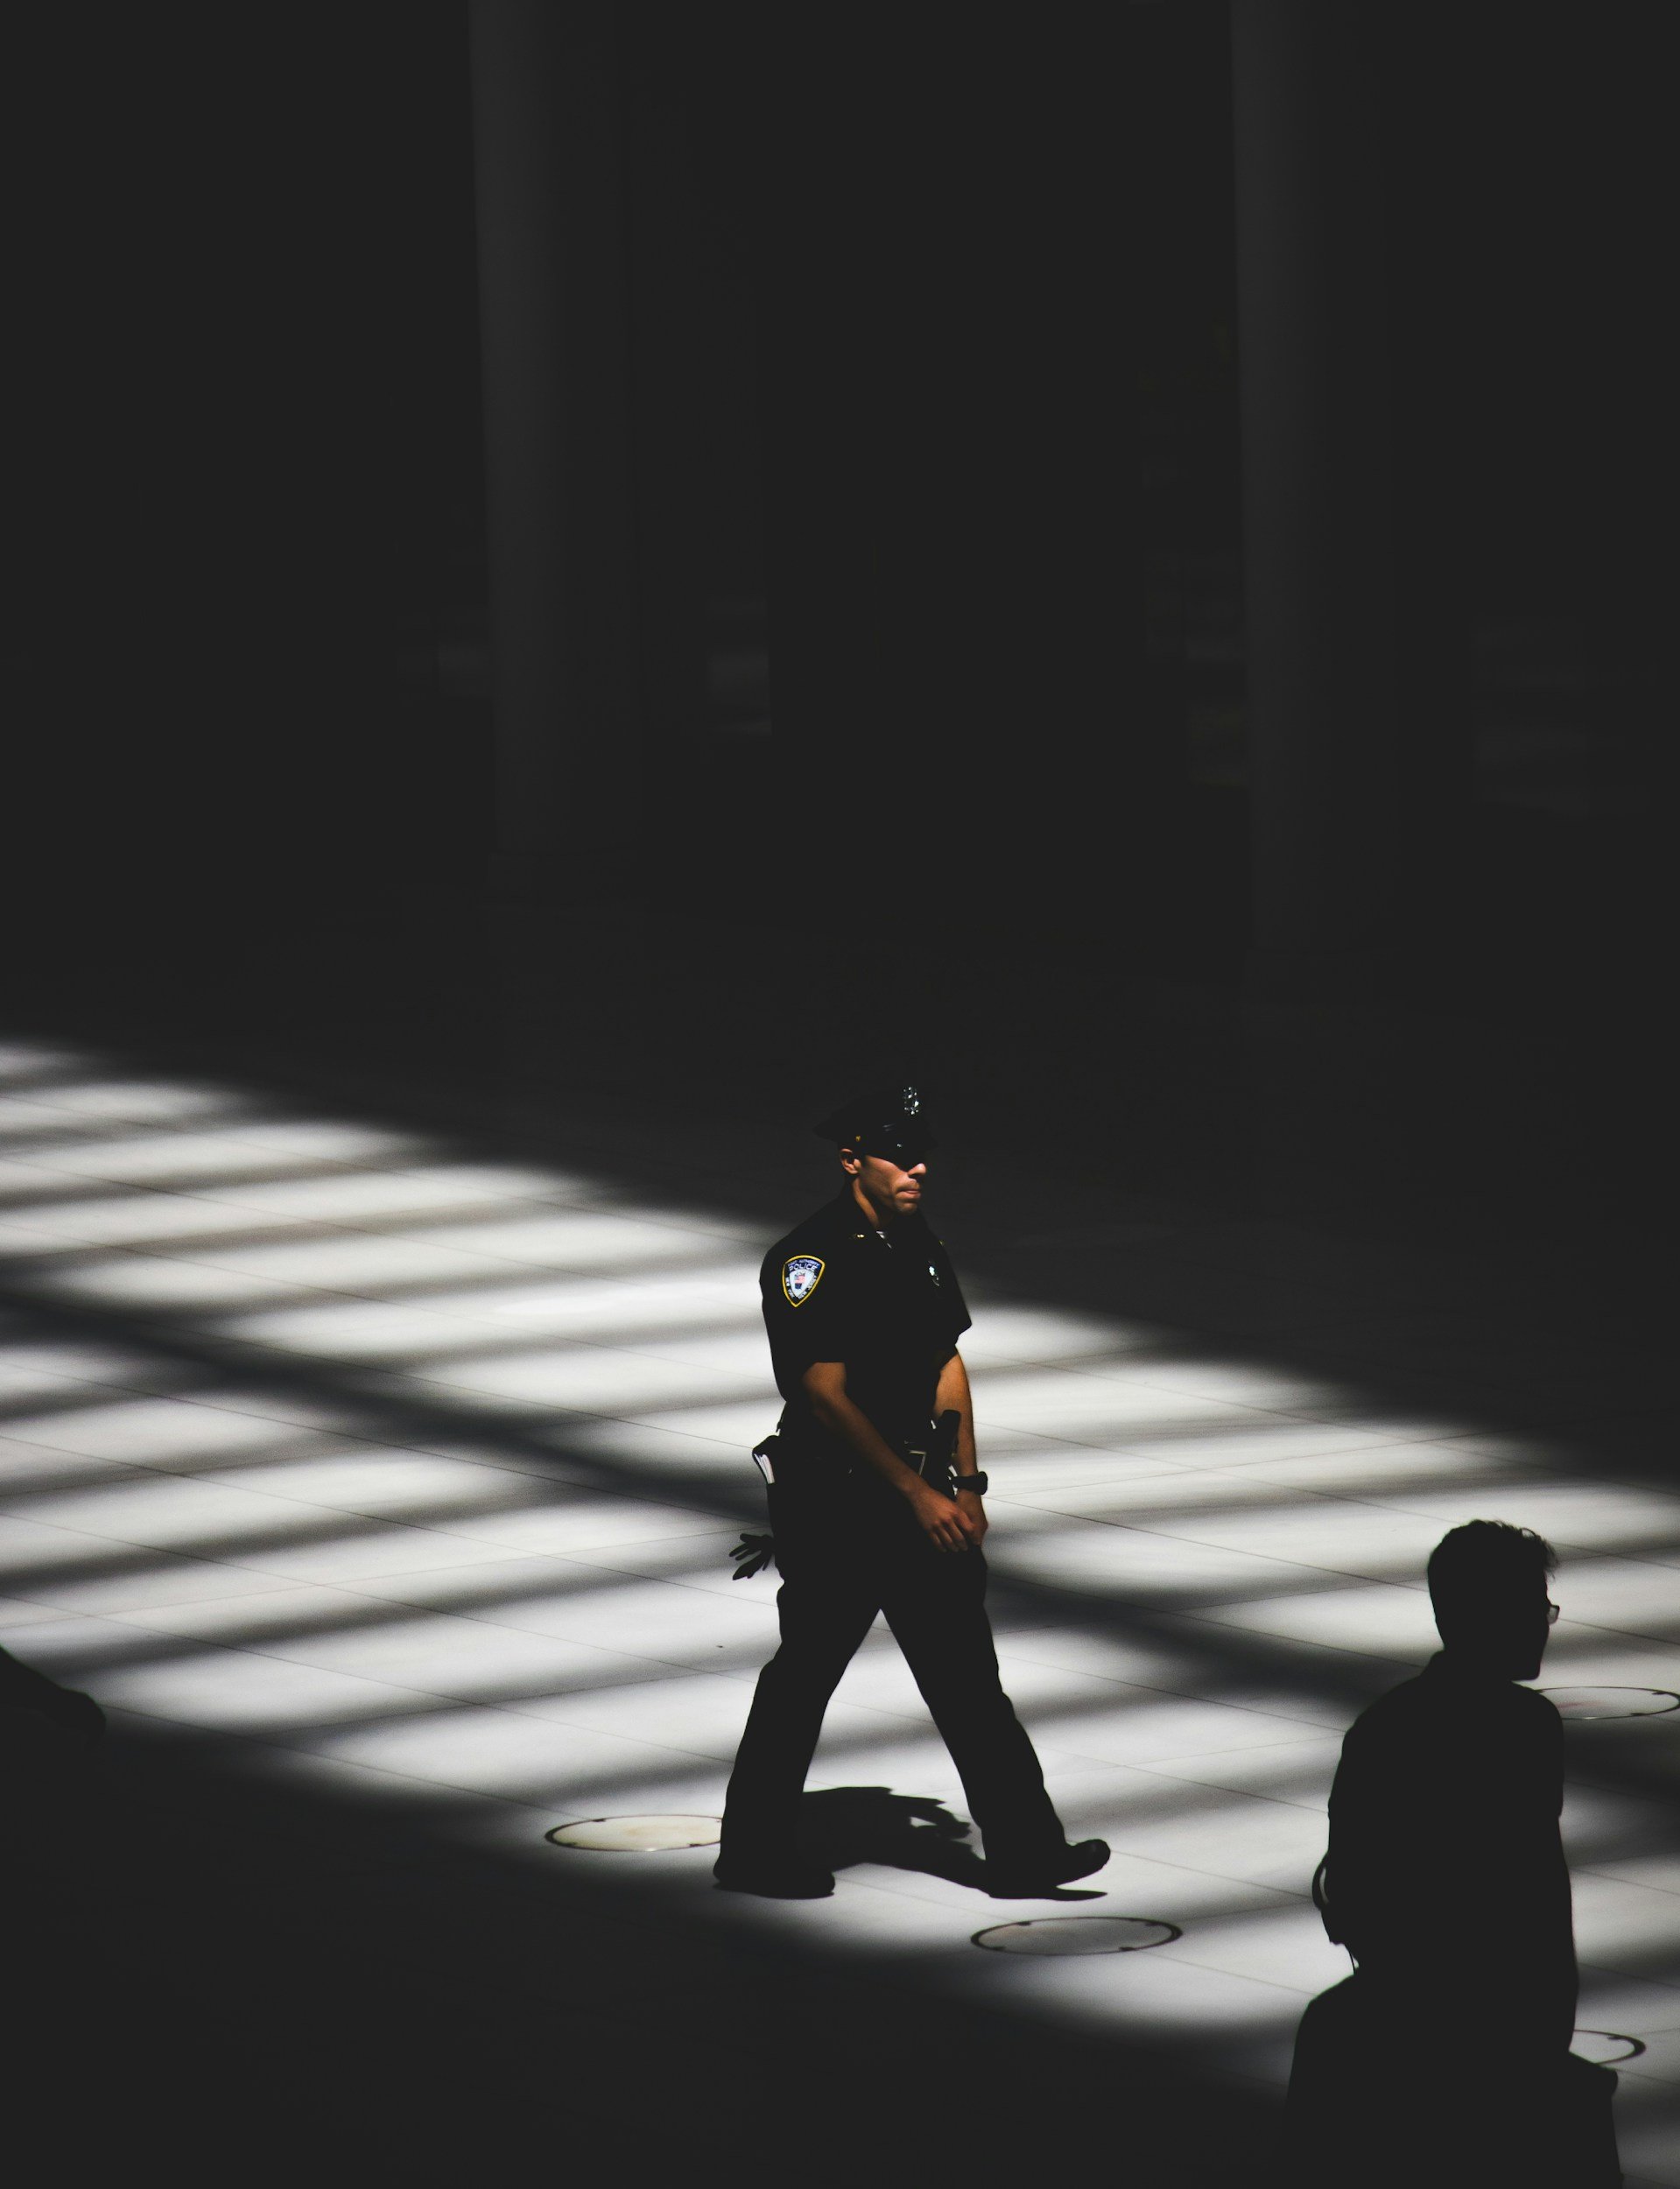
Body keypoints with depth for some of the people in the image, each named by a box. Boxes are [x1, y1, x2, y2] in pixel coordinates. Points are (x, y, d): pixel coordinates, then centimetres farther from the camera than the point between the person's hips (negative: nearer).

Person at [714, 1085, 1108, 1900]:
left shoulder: (920, 1245, 8)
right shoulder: (810, 1260, -17)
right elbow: (828, 1398, -20)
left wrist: (965, 1485, 10)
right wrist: (918, 1493, -19)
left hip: (912, 1488, 7)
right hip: (832, 1502, -7)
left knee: (963, 1669, 4)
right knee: (806, 1673, 4)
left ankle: (1024, 1852, 4)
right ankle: (756, 1852, 18)